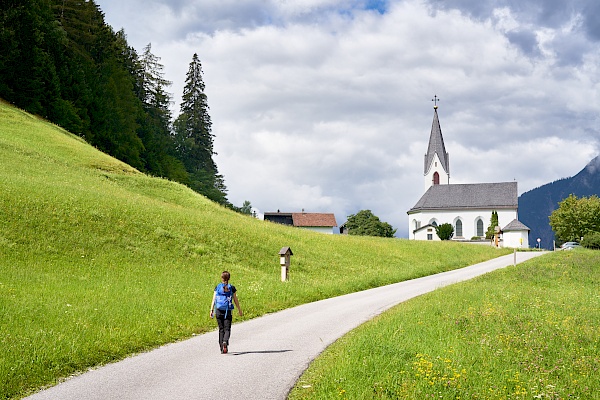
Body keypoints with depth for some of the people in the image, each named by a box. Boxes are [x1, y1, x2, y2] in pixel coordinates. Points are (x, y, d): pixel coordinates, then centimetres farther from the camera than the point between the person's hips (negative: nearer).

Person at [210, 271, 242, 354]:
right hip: (228, 311, -1)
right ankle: (225, 342, -27)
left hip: (219, 310, 1)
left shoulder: (217, 287, 3)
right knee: (227, 329, 0)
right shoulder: (231, 288, 1)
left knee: (221, 329, 11)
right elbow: (236, 300, 5)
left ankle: (221, 347, 11)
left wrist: (211, 310, -1)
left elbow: (213, 299, -1)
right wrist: (239, 310, 15)